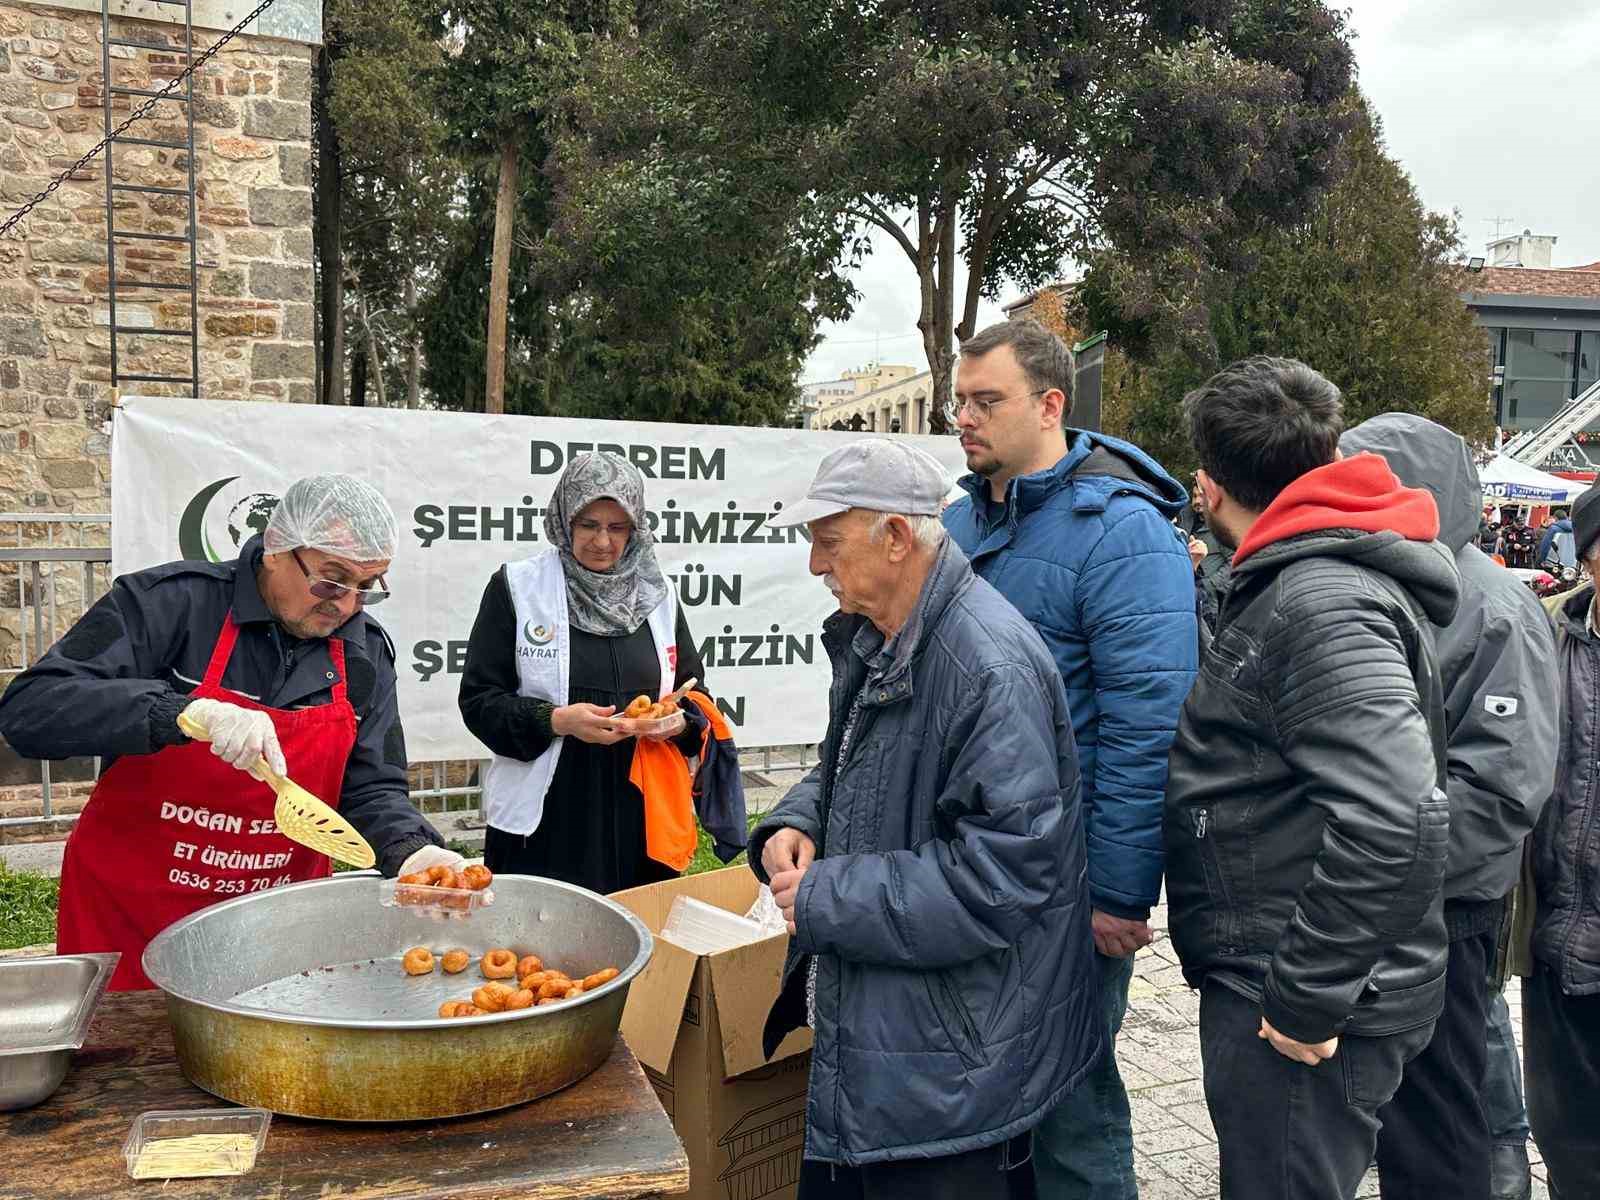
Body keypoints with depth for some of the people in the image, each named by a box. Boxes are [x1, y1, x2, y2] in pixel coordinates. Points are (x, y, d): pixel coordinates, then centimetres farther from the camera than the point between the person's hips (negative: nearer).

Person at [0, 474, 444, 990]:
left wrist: (412, 850, -22)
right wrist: (181, 710, -36)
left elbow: (370, 789, -1)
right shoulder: (170, 603, -15)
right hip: (130, 911, -3)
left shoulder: (367, 653, -2)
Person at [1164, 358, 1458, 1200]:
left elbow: (1396, 823, -32)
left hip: (1307, 1012, -10)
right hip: (1266, 978, 10)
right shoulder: (1292, 586, 11)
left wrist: (1308, 1001, -25)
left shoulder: (1322, 604, -22)